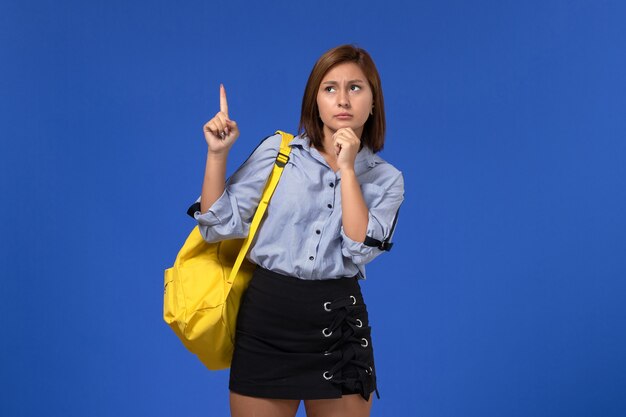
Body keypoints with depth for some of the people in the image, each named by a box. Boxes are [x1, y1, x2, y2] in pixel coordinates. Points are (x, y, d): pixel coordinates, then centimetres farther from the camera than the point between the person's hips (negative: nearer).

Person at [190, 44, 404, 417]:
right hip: (266, 317, 0)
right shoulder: (278, 151, 1)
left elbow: (360, 248, -13)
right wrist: (218, 153, -10)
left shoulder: (386, 179, 3)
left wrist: (347, 169, -14)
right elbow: (218, 226, -2)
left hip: (339, 326, 1)